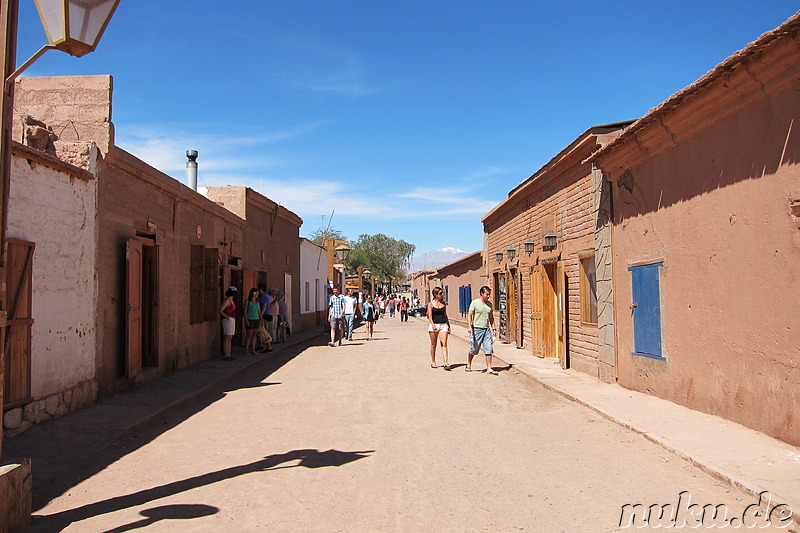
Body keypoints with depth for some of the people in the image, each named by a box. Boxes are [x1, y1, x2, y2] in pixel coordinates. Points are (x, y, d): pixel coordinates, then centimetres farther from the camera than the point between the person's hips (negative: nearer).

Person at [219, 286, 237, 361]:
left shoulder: (231, 300, 14)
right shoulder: (227, 300, -14)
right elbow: (220, 311, -18)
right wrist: (227, 317, -13)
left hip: (232, 320, 9)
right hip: (228, 320, -9)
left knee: (230, 339, 11)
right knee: (227, 338, -6)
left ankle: (228, 355, 15)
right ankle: (225, 356, -3)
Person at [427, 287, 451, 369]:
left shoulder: (444, 304, 10)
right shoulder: (431, 304, -2)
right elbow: (430, 316, -10)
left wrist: (449, 326, 20)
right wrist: (433, 324, -27)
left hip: (443, 325, 2)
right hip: (434, 325, -2)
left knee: (444, 344, -8)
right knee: (433, 345, 7)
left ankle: (446, 363, -13)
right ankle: (433, 362, 21)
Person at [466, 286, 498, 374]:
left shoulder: (489, 304, 12)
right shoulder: (475, 303, -5)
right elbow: (469, 315, -7)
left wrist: (493, 328, 13)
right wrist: (469, 326, -17)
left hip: (487, 329, 5)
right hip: (477, 329, -5)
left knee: (489, 350, -2)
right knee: (474, 350, 5)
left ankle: (489, 368, 2)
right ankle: (468, 365, 25)